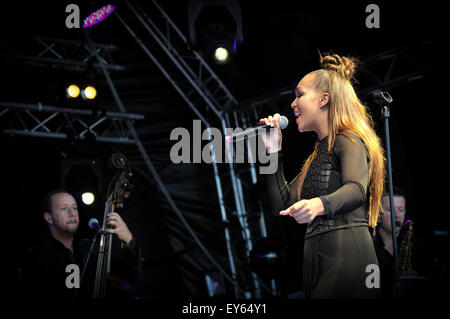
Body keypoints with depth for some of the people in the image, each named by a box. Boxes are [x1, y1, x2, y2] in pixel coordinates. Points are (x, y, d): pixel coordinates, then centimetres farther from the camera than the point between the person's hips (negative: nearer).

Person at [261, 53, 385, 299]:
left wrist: (319, 204, -43)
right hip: (316, 256, 8)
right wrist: (274, 151, 19)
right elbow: (283, 206, 21)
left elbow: (356, 189, -22)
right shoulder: (318, 154, 27)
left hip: (346, 253, -8)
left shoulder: (349, 140, -1)